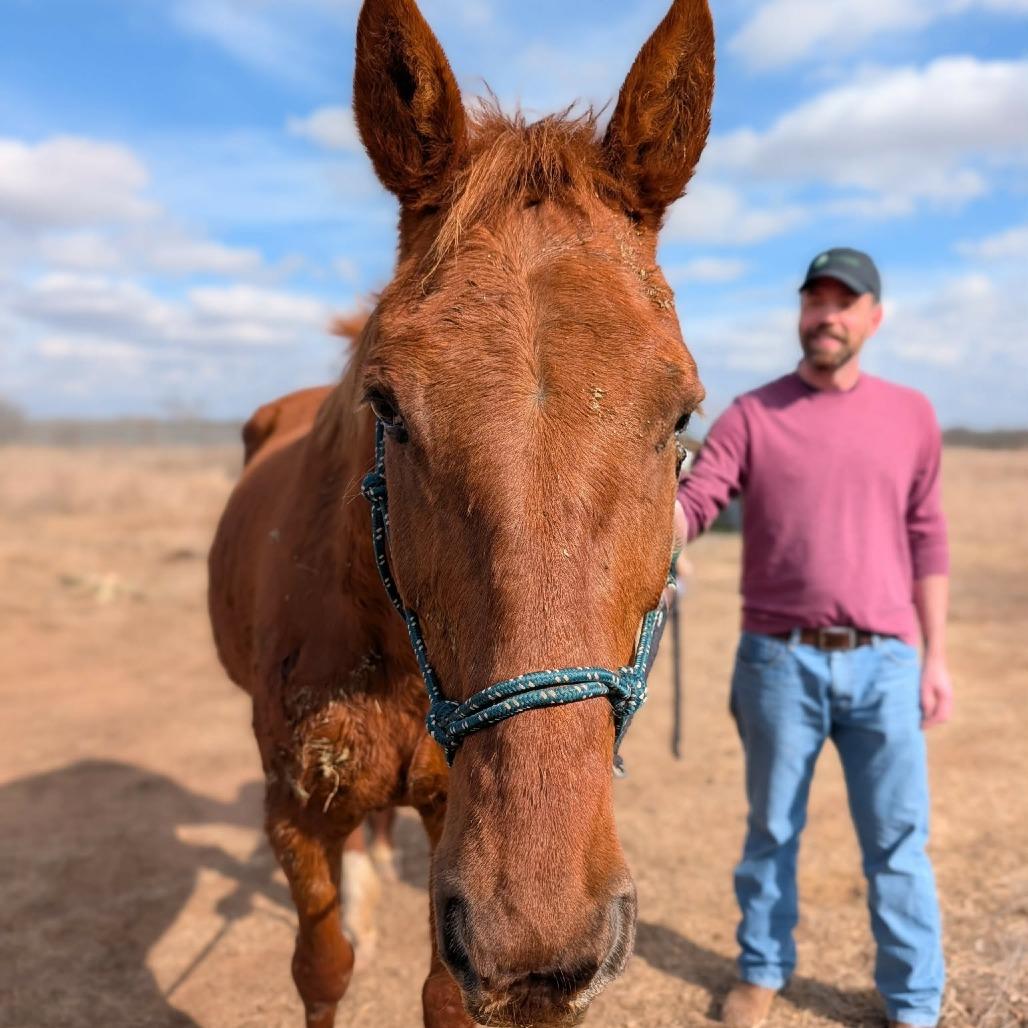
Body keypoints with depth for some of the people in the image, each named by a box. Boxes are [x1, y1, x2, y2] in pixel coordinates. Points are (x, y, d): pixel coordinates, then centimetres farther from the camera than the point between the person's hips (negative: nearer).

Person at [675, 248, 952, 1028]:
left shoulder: (910, 415, 7)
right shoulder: (752, 415, 0)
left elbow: (926, 539, 9)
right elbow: (690, 509, -9)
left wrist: (937, 656, 7)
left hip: (883, 664, 1)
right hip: (780, 661, -1)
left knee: (897, 840, 8)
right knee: (772, 830, 14)